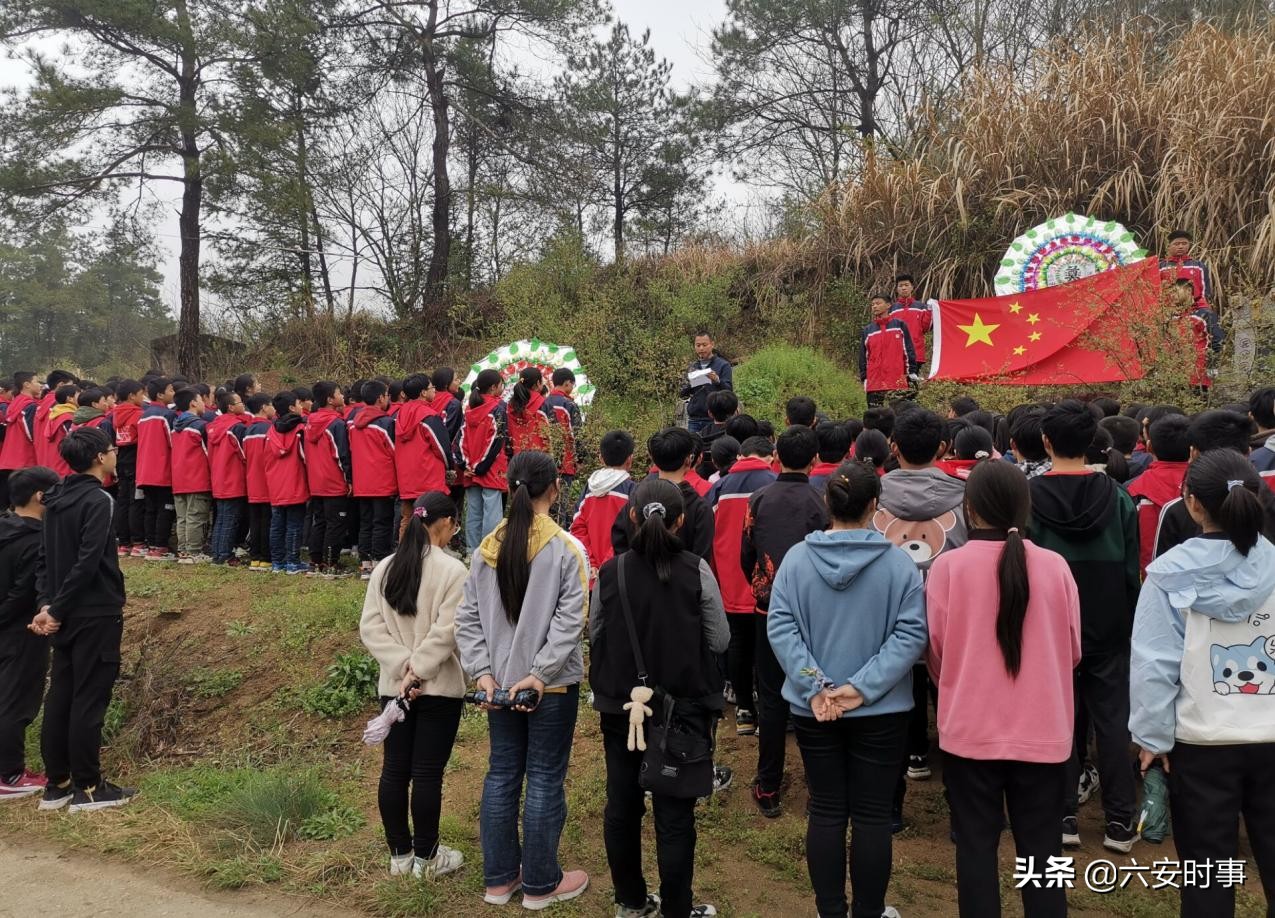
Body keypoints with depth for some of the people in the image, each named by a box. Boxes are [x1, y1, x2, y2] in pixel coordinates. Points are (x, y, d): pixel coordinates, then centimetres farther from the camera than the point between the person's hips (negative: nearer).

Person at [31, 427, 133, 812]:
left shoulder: (56, 499, 11)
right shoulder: (98, 500, -15)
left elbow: (44, 558, 9)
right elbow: (88, 563, -21)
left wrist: (46, 603, 0)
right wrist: (56, 610, -14)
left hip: (67, 615, 8)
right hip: (96, 615, -8)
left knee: (60, 697, 12)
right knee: (89, 699, -2)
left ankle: (56, 784, 20)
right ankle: (87, 788, 6)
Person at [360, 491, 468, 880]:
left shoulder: (384, 567, 4)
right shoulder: (452, 570, -13)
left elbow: (370, 627, -1)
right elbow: (446, 631, -20)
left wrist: (403, 667, -8)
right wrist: (418, 671, -13)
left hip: (393, 686, 5)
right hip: (439, 688, -5)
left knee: (394, 770, 11)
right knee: (428, 772, 3)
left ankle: (400, 854, 23)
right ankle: (426, 857, 15)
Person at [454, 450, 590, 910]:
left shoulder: (486, 549, 2)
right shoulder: (567, 549, -12)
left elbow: (468, 617, 1)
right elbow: (570, 620, -19)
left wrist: (482, 671, -1)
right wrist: (540, 673, -17)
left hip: (500, 680, 5)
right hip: (552, 685, -5)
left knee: (501, 775, 15)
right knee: (545, 780, 6)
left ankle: (499, 877, 26)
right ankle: (540, 884, 18)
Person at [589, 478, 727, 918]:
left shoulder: (609, 572, -7)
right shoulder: (696, 570, -13)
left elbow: (594, 636, 5)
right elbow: (720, 640, -5)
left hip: (619, 707, 3)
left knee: (621, 806, 16)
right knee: (674, 815, 8)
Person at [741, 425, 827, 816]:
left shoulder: (759, 499, -4)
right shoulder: (820, 502, -12)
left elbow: (747, 556, 3)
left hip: (769, 610, 2)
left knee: (771, 698, 9)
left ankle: (768, 789, 15)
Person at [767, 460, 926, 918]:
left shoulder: (796, 557, -6)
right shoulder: (898, 561, -10)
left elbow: (779, 627, -10)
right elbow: (911, 633, -15)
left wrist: (814, 686, -12)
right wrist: (863, 687, -15)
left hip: (812, 710, 2)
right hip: (881, 711, -1)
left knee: (825, 811, 13)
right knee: (873, 814, 11)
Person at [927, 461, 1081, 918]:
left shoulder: (947, 566, -12)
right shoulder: (1054, 566, -7)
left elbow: (935, 650, -2)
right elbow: (1073, 650, 5)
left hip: (969, 728, -1)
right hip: (1042, 730, 2)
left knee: (976, 845, 12)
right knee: (1041, 847, 14)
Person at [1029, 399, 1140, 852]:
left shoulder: (1027, 498, -12)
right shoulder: (1118, 498, -5)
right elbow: (1132, 573, 0)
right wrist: (1127, 624, 11)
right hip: (1108, 629, 2)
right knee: (1112, 720, 9)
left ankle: (1063, 815, 14)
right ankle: (1120, 821, 14)